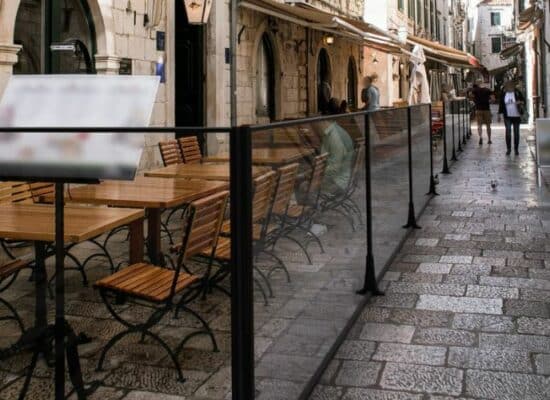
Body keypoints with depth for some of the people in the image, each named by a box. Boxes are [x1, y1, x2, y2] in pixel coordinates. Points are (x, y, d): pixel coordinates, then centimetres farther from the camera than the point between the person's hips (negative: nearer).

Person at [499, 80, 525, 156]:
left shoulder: (518, 93, -1)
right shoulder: (504, 94, 4)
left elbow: (523, 100, 3)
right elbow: (501, 104, 10)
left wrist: (520, 102, -20)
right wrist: (500, 113, 8)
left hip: (516, 116, 0)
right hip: (507, 116, 0)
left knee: (516, 133, 5)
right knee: (508, 132, -9)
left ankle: (516, 149, 14)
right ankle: (508, 148, 1)